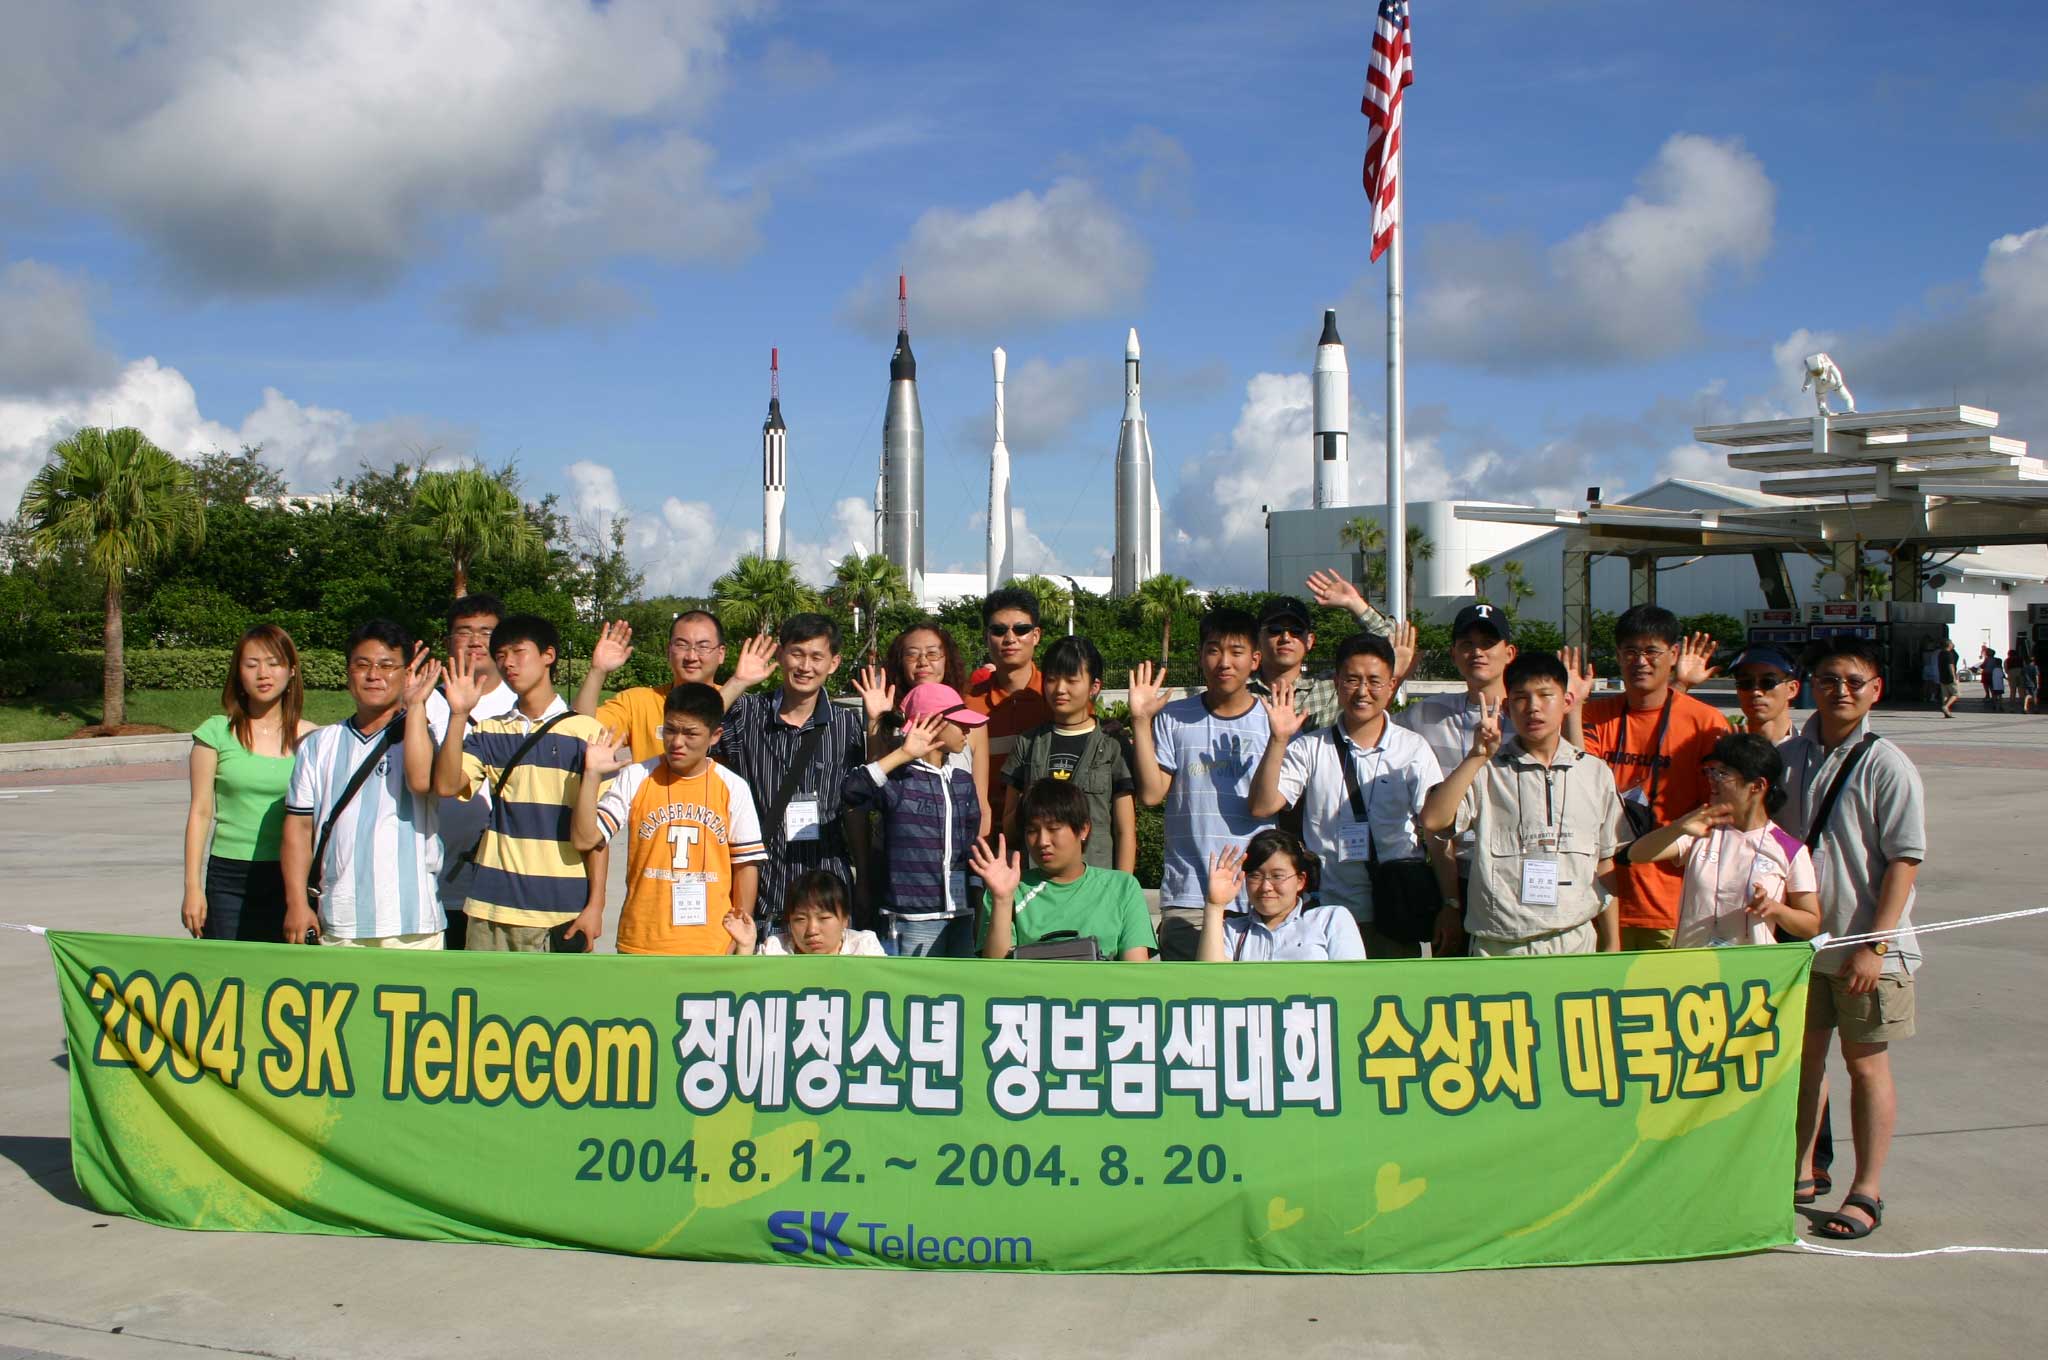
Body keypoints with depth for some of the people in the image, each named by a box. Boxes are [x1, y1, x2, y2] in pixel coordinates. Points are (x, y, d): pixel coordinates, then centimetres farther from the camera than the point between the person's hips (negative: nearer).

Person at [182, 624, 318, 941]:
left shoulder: (308, 738, 5)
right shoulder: (216, 733, 2)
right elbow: (200, 811, 4)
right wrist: (193, 887, 1)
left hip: (292, 877, 1)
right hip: (230, 878, 0)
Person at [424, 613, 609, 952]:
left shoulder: (585, 731, 0)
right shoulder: (488, 733, 11)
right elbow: (445, 785, -4)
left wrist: (595, 904, -5)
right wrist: (458, 715, -11)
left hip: (564, 911, -3)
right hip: (493, 911, 3)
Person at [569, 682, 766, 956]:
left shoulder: (733, 788, 0)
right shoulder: (635, 778, -1)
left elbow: (745, 864, 5)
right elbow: (584, 839, -6)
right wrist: (592, 774, -14)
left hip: (712, 945, 0)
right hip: (643, 941, 0)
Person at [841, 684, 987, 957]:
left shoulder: (963, 781, 12)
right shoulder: (898, 779, -7)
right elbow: (852, 790, -27)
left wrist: (978, 908, 12)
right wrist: (903, 754, -25)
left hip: (962, 916, 6)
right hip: (914, 917, -6)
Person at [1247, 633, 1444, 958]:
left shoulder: (1414, 749, 4)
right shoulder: (1310, 748, 4)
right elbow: (1262, 806, -5)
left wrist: (1449, 905, -5)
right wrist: (1278, 739, -15)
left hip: (1397, 919, 0)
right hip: (1329, 916, 0)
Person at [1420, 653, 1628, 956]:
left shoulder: (1596, 773, 9)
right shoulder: (1486, 769, 1)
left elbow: (1605, 866, 13)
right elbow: (1433, 821, -14)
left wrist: (1612, 946, 12)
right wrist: (1477, 756, -16)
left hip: (1576, 942, 2)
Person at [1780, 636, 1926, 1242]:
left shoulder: (1887, 766, -11)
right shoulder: (1788, 758, 3)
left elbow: (1904, 861, -13)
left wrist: (1874, 944, -17)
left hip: (1866, 945, -4)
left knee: (1866, 1062, 5)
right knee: (1806, 1055, 14)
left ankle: (1866, 1192, 16)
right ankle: (1801, 1172, 29)